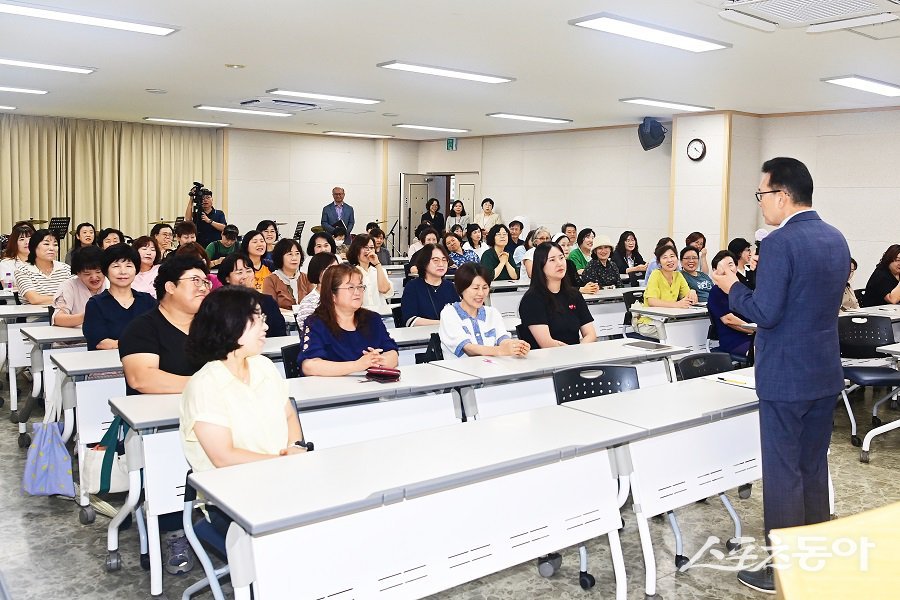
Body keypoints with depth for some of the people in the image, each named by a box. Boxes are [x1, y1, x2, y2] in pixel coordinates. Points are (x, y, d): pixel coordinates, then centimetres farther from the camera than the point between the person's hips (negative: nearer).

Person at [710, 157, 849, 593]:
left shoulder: (781, 242, -19)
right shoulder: (836, 239, 8)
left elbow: (765, 313, -21)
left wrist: (731, 287, -5)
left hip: (786, 377, -8)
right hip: (825, 372, 9)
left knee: (783, 473, 2)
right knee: (814, 468, 18)